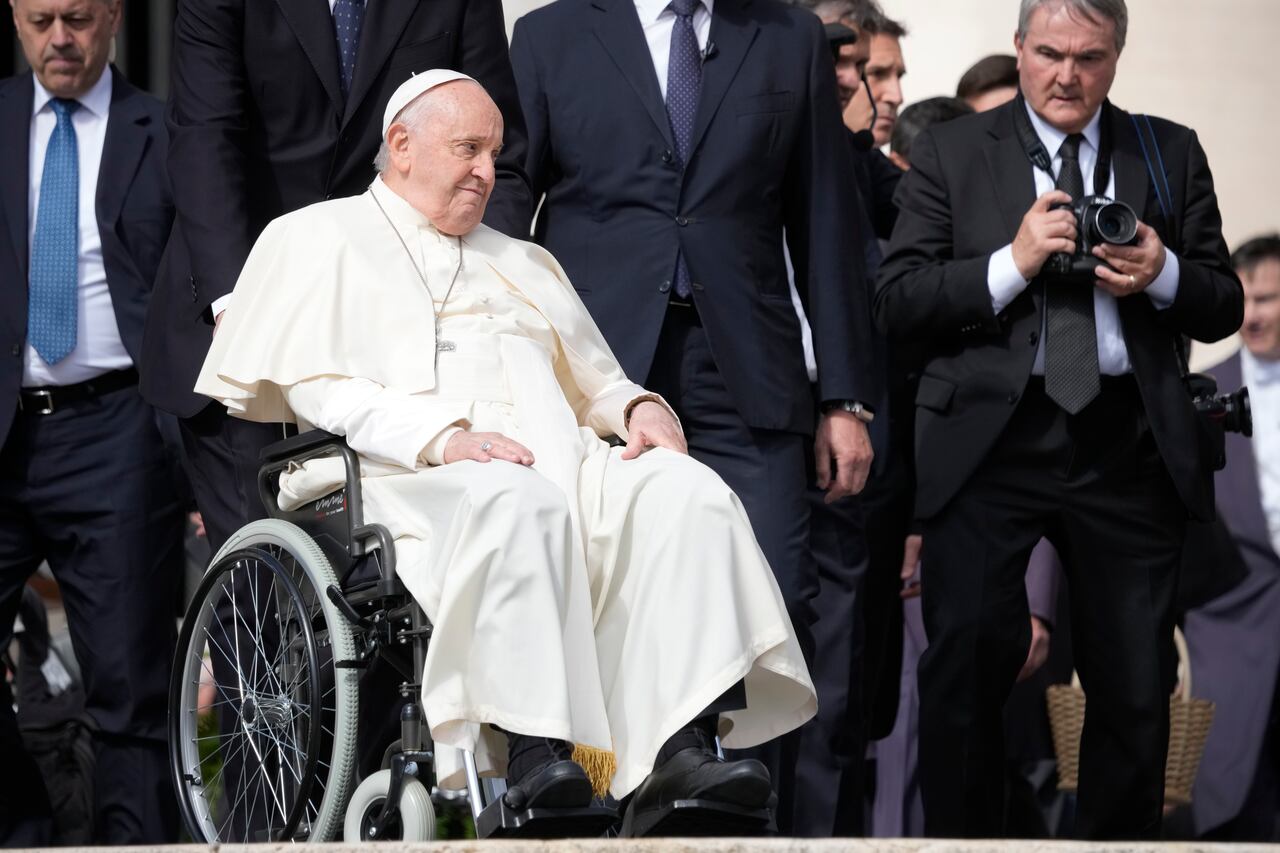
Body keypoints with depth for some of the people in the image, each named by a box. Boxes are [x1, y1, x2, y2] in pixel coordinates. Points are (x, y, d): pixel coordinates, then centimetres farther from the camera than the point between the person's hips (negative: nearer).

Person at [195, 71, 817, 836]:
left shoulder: (524, 264, 35)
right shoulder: (317, 240, 15)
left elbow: (594, 383, 32)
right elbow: (311, 390, 0)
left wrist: (638, 408, 6)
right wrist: (442, 437, -16)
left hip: (563, 464, 6)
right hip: (408, 483, -5)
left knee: (686, 490, -26)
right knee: (518, 502, -40)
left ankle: (682, 746, -41)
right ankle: (533, 751, -45)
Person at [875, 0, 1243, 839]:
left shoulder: (1172, 154, 11)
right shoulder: (951, 153, 5)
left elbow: (1223, 308, 10)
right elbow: (898, 303, -2)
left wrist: (1163, 276, -11)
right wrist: (1013, 262, -15)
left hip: (1129, 446, 2)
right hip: (990, 441, -2)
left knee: (1138, 683, 6)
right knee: (967, 667, -2)